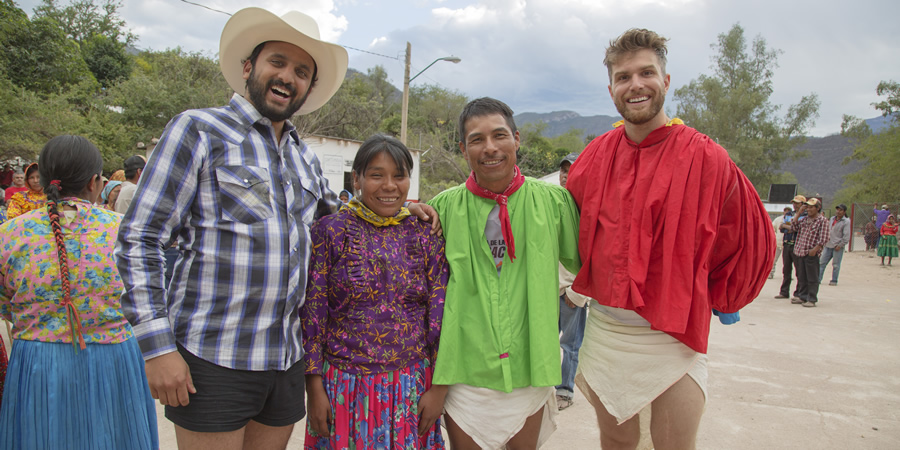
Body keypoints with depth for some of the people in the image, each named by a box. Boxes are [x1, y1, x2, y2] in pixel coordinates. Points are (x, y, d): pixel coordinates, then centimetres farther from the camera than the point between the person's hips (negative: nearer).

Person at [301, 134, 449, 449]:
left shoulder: (426, 238, 2)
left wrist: (438, 389, -1)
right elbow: (311, 314, -4)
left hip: (412, 387, 2)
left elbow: (440, 317, 2)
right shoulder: (330, 232, -4)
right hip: (344, 386, -1)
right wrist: (315, 388, -6)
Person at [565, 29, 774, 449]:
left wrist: (714, 301, 8)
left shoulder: (704, 157, -8)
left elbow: (751, 242, 2)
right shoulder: (595, 157, 1)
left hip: (672, 339, -3)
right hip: (603, 332, 3)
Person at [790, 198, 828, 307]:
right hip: (801, 252, 7)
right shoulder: (805, 219, 16)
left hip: (812, 254, -7)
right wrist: (799, 213, 6)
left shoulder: (822, 220, -5)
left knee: (812, 278, -2)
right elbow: (794, 227, 7)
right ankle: (802, 297, 21)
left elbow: (823, 238, -12)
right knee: (802, 277, 12)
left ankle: (812, 300, 2)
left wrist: (815, 249, -20)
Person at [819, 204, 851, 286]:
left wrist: (840, 245, -14)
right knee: (822, 262, 4)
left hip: (838, 246, -6)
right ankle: (818, 279, 7)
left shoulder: (846, 221, -6)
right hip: (828, 245, 6)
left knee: (836, 265, 1)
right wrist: (826, 240, 11)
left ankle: (834, 281, 10)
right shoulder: (832, 219, 13)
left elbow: (846, 236, -10)